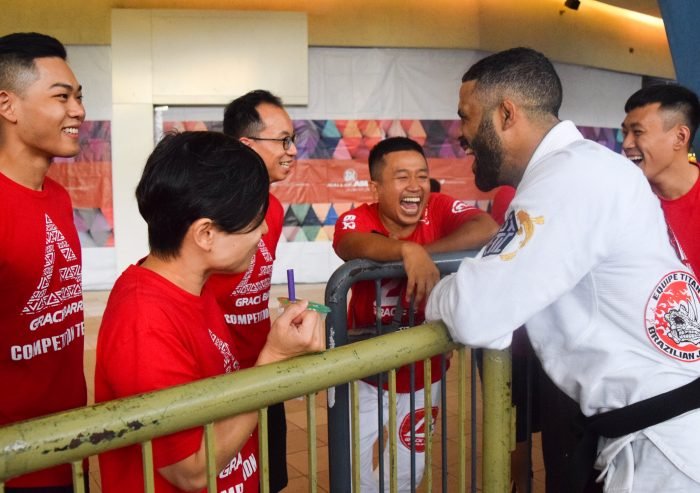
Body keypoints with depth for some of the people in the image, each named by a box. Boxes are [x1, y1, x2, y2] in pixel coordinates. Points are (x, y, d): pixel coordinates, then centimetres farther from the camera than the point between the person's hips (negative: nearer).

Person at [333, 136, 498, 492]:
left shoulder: (441, 209, -12)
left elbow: (488, 229, -30)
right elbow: (352, 245, -41)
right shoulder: (356, 219, -17)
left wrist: (426, 253, -37)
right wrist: (409, 252, -58)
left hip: (422, 374, 2)